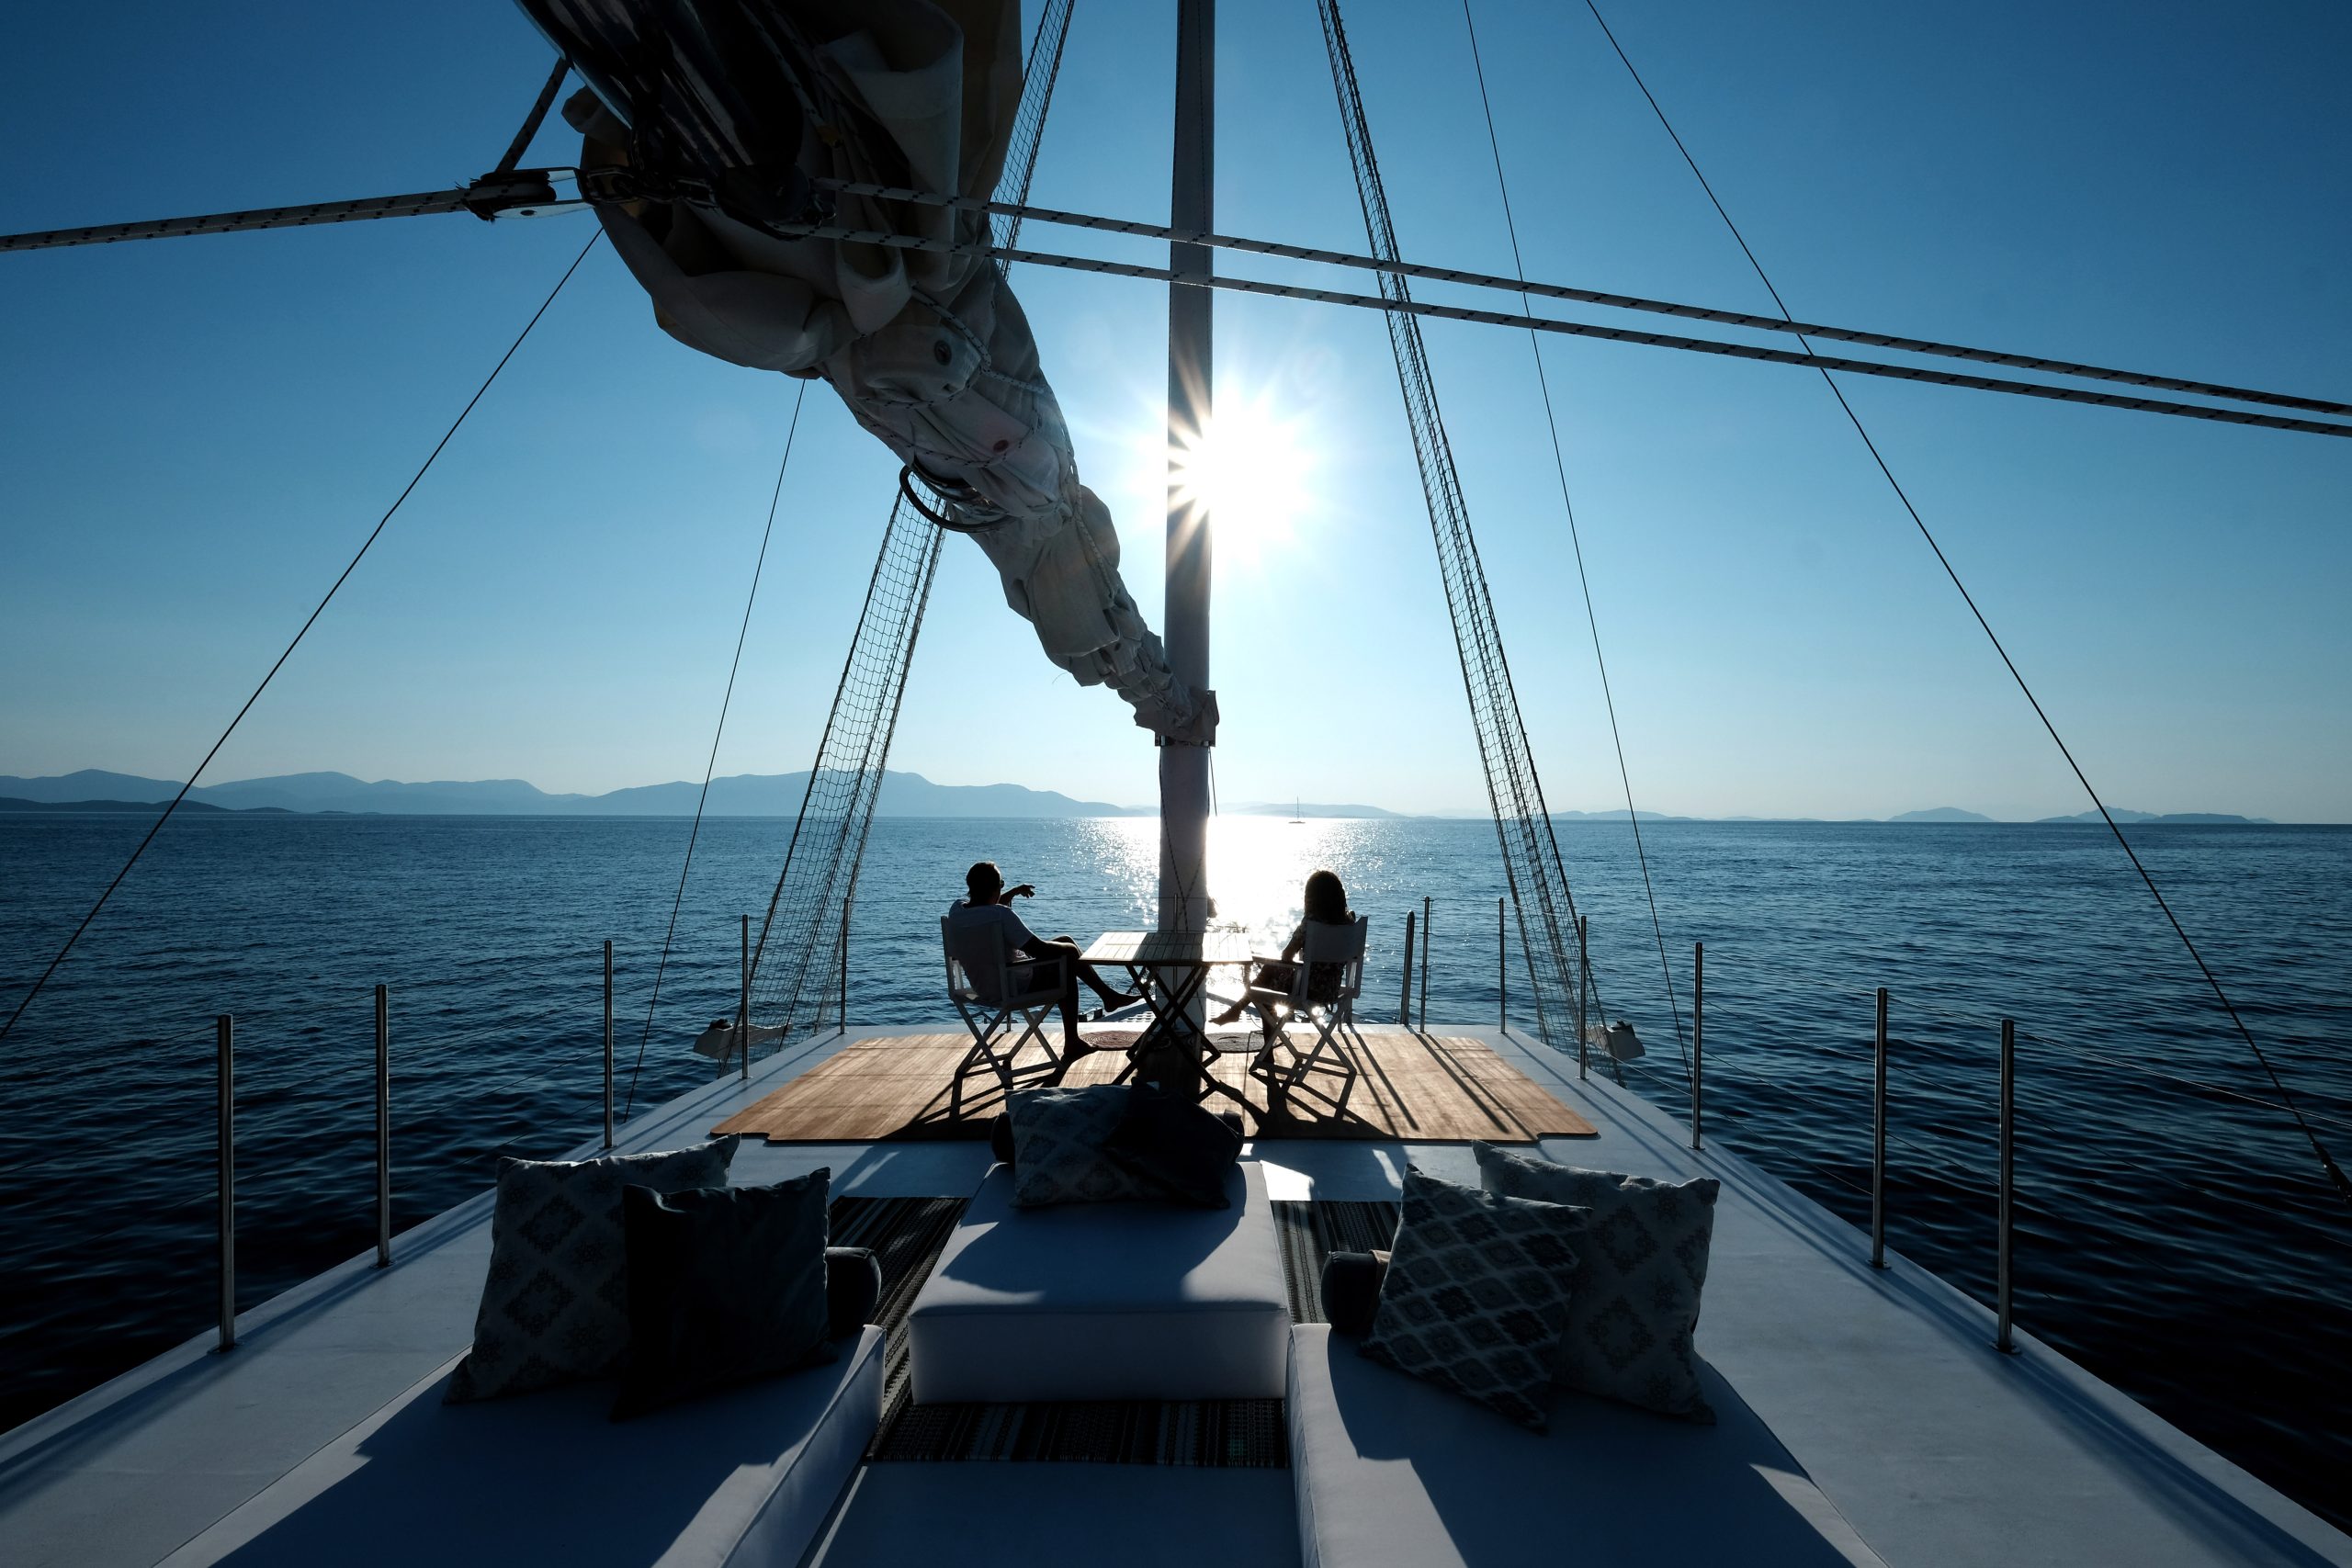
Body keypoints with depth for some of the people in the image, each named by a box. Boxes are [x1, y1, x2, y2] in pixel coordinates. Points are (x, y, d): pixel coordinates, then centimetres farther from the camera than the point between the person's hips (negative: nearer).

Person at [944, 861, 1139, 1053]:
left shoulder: (956, 909, -5)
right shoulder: (1001, 915, -30)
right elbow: (1040, 949, -23)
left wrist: (1014, 892, 15)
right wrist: (1067, 948, -5)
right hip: (1013, 987, -9)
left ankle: (1108, 994, 29)